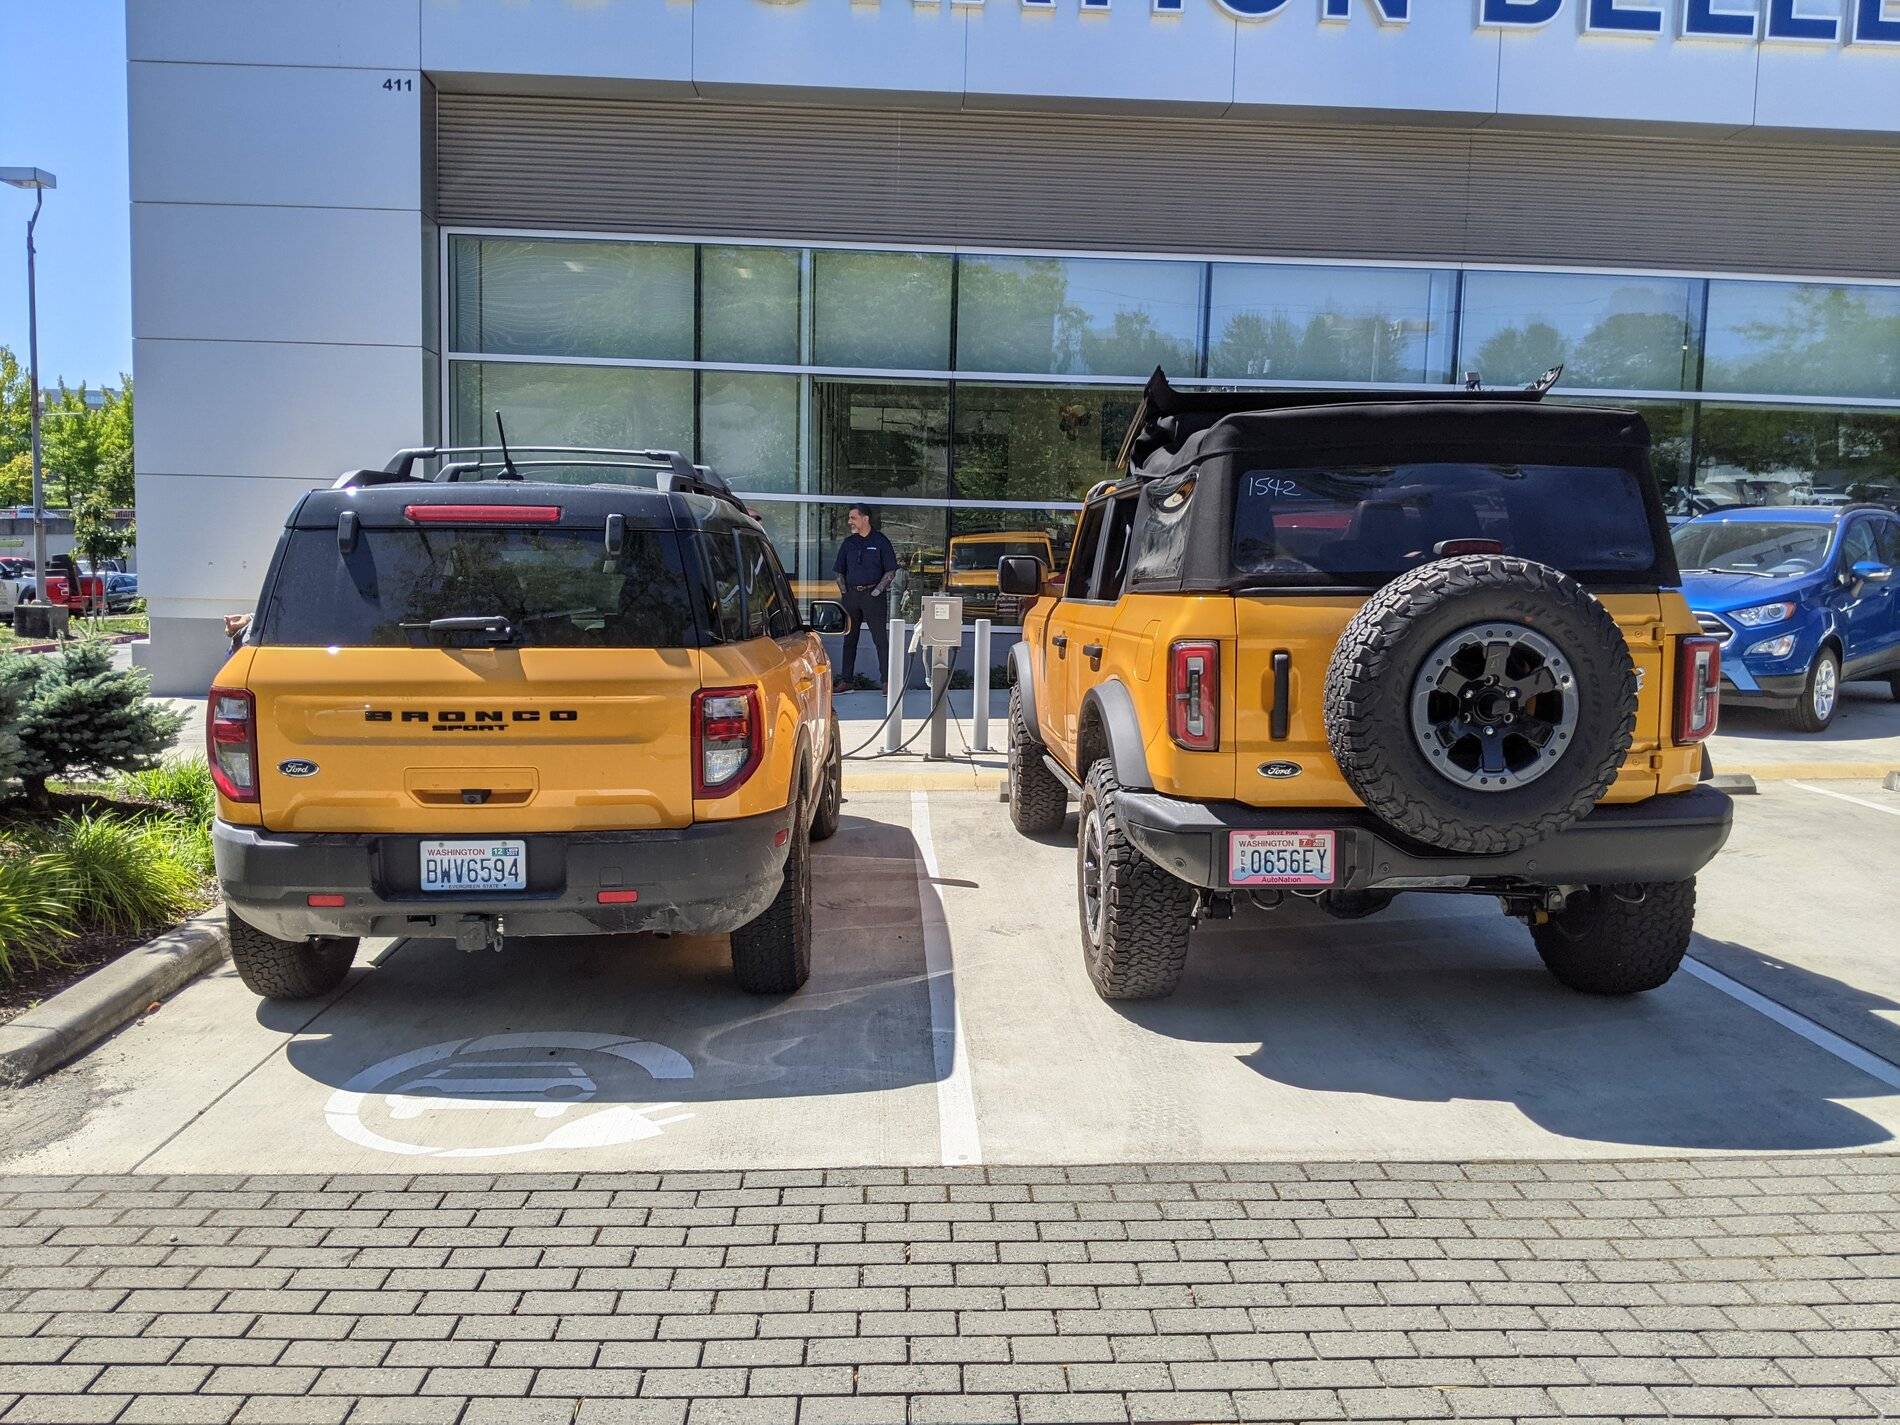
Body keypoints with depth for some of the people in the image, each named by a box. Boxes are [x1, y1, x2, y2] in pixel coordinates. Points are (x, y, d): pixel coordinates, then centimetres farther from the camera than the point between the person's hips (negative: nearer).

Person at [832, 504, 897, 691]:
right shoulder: (849, 542, 12)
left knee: (880, 638, -7)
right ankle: (845, 678, 14)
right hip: (851, 594, 5)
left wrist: (877, 591, -9)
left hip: (873, 594, -5)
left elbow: (891, 571, -2)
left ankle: (885, 679, -6)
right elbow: (839, 571, 17)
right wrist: (844, 593, 5)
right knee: (849, 638, 8)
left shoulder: (880, 541, 0)